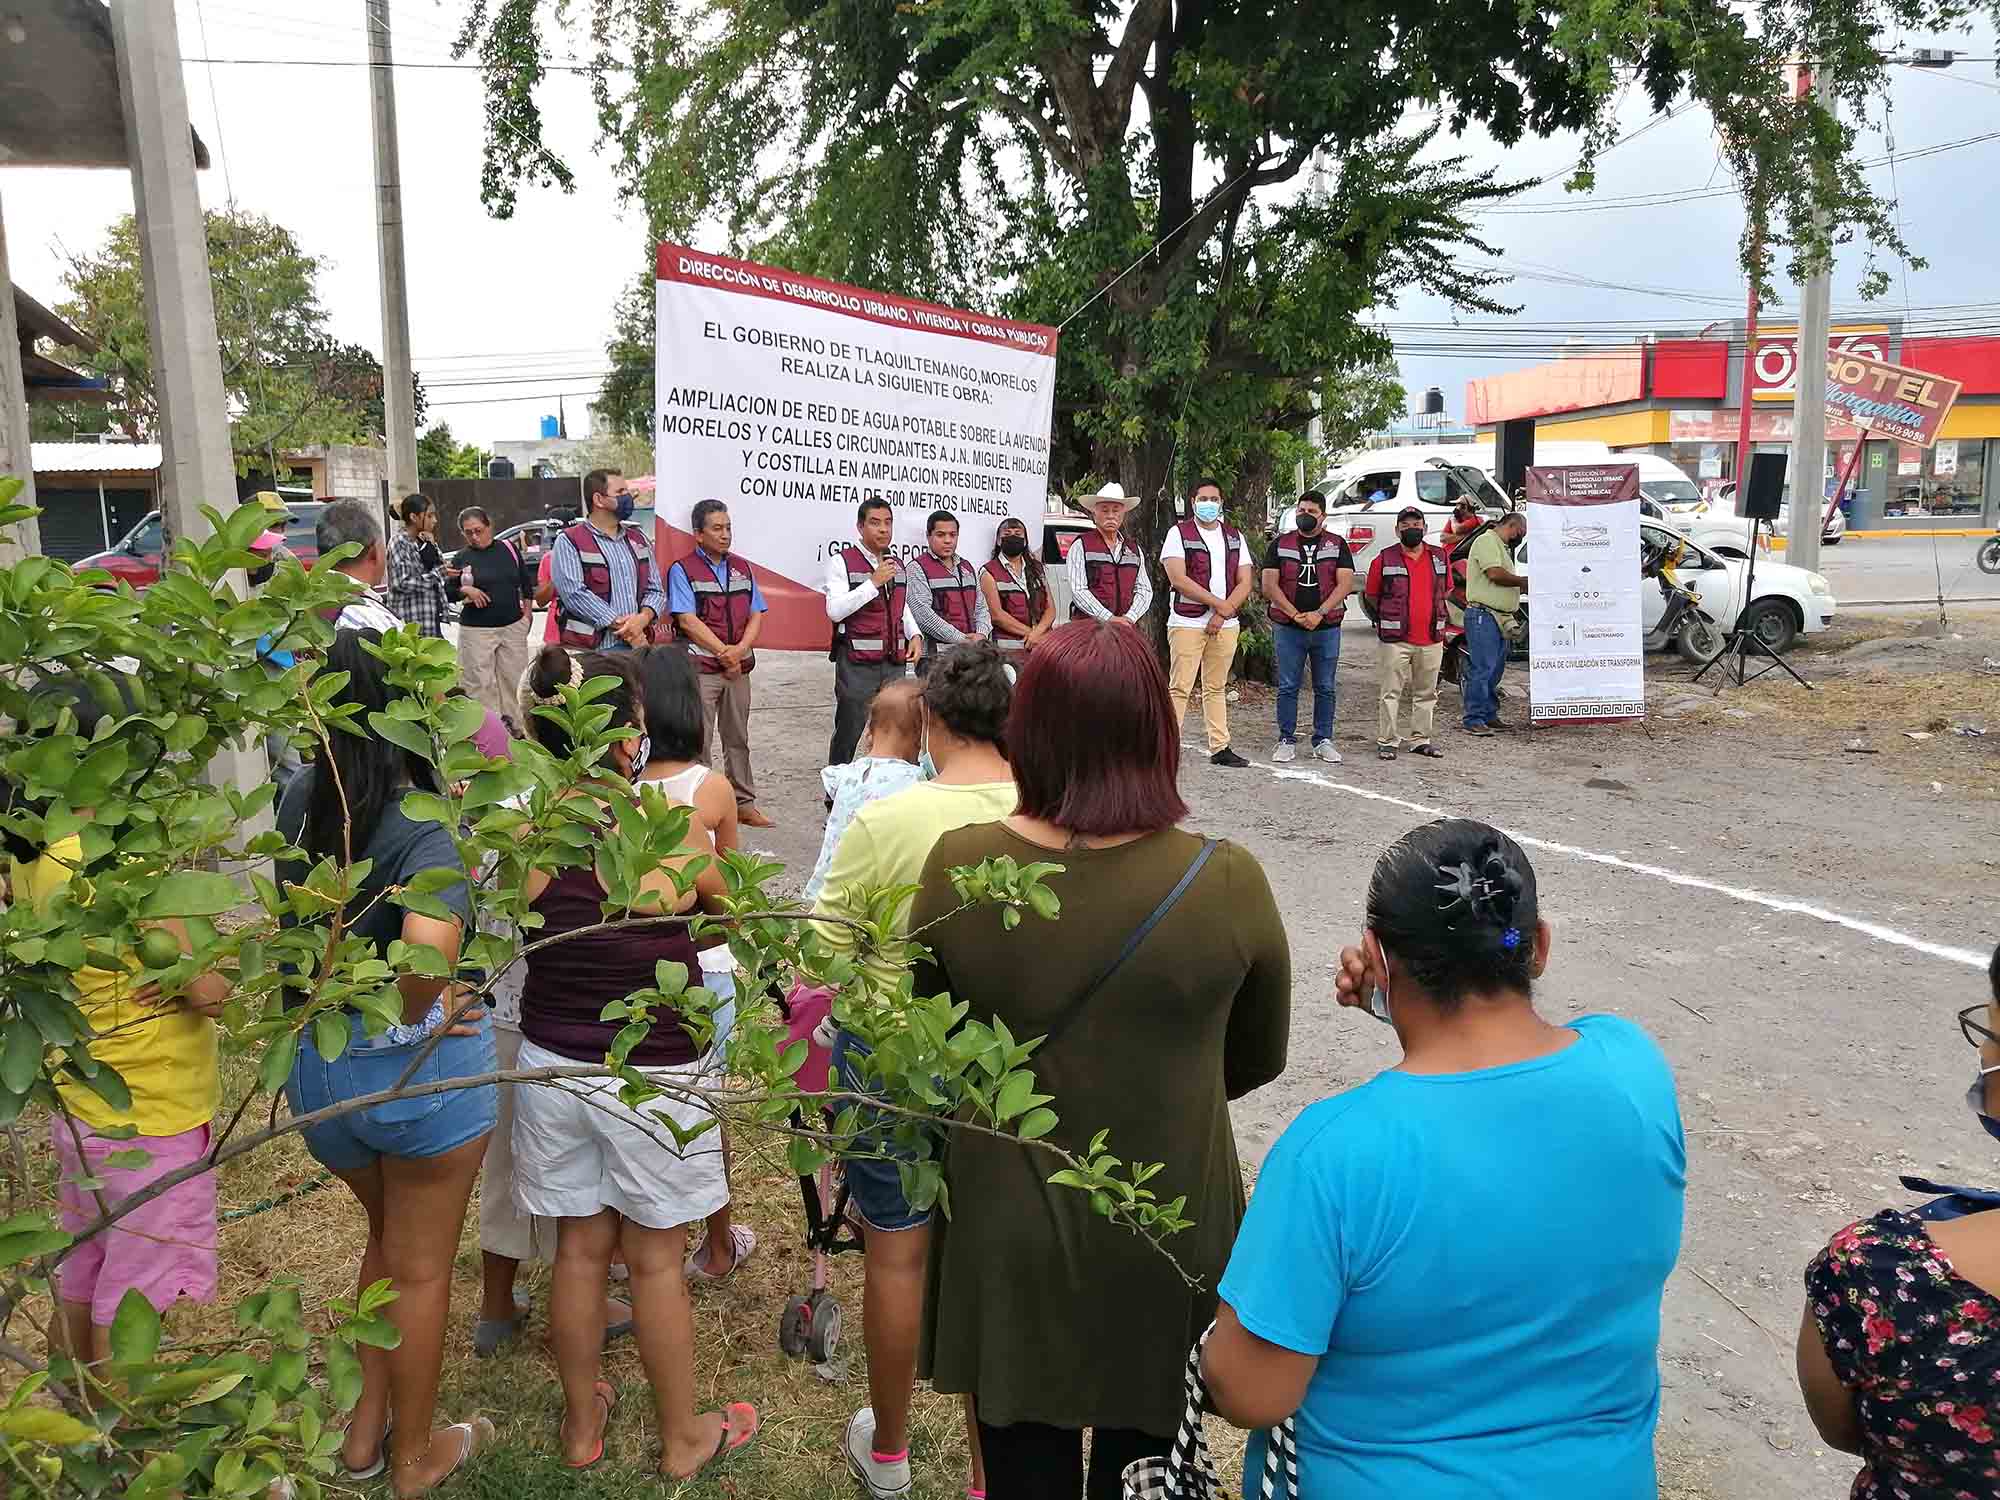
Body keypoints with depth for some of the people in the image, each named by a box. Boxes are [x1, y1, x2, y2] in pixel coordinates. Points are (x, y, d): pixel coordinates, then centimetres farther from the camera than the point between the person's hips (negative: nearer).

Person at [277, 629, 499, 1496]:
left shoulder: (301, 799, -6)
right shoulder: (427, 828, -25)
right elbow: (429, 942, -42)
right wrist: (418, 1014, -23)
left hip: (315, 1067, 6)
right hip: (418, 1070, -5)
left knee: (387, 1238, 30)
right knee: (421, 1270, 17)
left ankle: (366, 1427, 42)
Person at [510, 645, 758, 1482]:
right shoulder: (671, 832, -21)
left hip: (552, 1060, 4)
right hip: (653, 1074, -3)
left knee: (580, 1247, 20)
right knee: (657, 1260, 13)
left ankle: (583, 1424, 40)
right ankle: (683, 1440, 33)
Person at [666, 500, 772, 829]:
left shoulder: (742, 568, 13)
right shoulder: (682, 570, -3)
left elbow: (756, 615, 8)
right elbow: (687, 620, -12)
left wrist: (740, 649, -9)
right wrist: (724, 652, -15)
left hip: (739, 666, 5)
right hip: (700, 668, -5)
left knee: (738, 738, 12)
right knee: (698, 741, -2)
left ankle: (744, 803, 19)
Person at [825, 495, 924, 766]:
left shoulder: (897, 565, 14)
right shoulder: (842, 561, -6)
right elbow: (834, 610, -17)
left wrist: (915, 635, 7)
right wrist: (874, 582, -18)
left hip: (895, 662, 6)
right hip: (857, 663, -6)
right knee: (848, 734, 0)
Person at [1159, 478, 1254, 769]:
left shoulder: (1235, 537, 13)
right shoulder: (1179, 534, -1)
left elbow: (1245, 582, 7)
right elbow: (1178, 579, -12)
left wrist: (1222, 615, -7)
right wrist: (1217, 603, -14)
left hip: (1225, 625, 5)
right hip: (1188, 622, -5)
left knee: (1216, 688, 11)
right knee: (1180, 688, -7)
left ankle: (1219, 748, 15)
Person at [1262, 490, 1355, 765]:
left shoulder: (1337, 544, 6)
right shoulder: (1280, 545, 6)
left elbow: (1345, 584, -3)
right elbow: (1269, 585, -2)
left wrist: (1319, 613, -16)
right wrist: (1295, 615, -13)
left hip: (1327, 627, 1)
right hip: (1287, 628, 0)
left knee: (1325, 688, 6)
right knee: (1288, 687, 2)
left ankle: (1323, 741, 14)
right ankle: (1287, 740, 9)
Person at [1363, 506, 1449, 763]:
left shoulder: (1439, 557, 9)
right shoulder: (1384, 559, -1)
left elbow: (1446, 590, 23)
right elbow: (1371, 596, 8)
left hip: (1432, 639, 4)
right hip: (1396, 639, -4)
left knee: (1426, 693, 10)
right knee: (1392, 692, -3)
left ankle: (1421, 740, 20)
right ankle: (1386, 741, 3)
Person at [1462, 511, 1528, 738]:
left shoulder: (1503, 548, 25)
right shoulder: (1487, 540, -7)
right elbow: (1495, 574, -18)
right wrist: (1523, 581, -6)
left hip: (1499, 618, 10)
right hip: (1483, 615, -10)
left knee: (1495, 669, 12)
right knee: (1482, 669, -10)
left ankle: (1490, 715, 19)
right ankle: (1474, 720, -8)